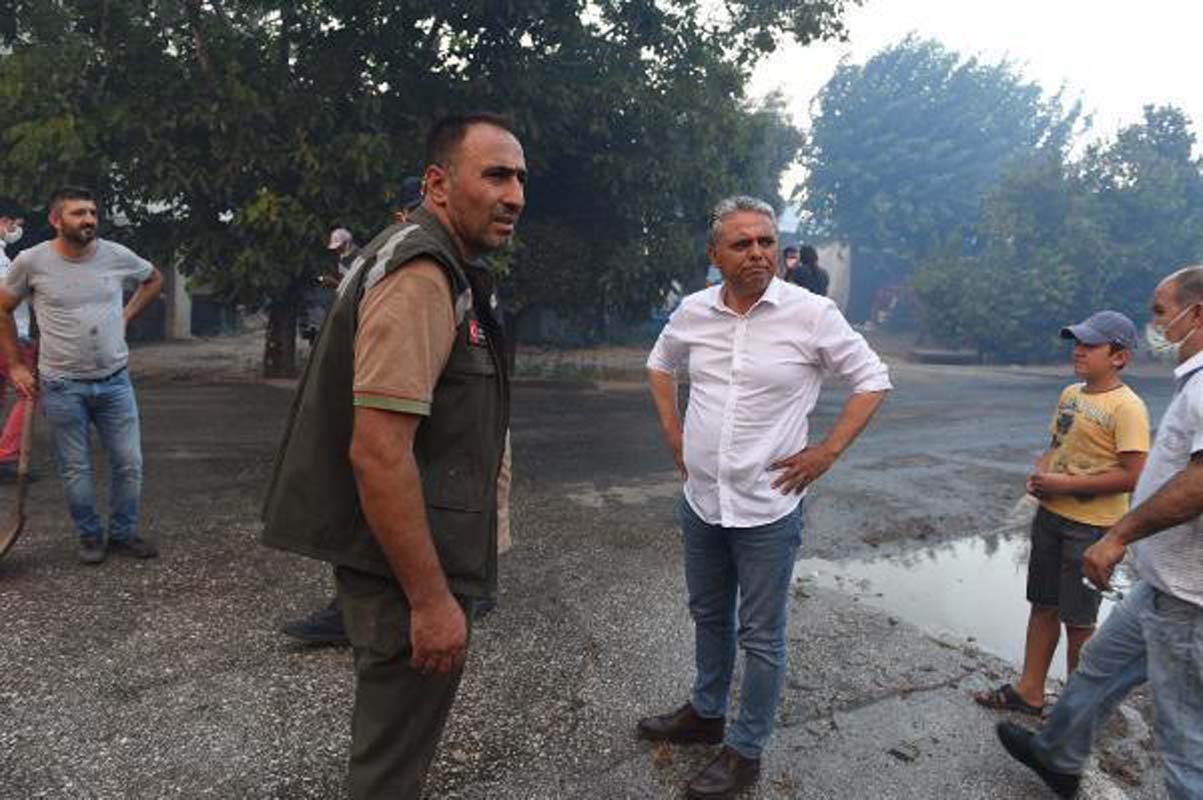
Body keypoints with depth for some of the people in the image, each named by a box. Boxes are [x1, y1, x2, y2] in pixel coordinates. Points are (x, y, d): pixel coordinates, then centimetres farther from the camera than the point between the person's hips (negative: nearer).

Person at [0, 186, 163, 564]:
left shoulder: (116, 255, -3)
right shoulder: (31, 261, -7)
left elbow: (154, 279, 19)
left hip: (114, 381, 2)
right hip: (62, 387, -2)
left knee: (129, 463, 5)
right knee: (76, 470, 8)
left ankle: (123, 534, 23)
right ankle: (90, 537, 25)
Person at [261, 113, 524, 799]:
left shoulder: (446, 270, 13)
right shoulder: (419, 277, -21)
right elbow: (377, 452, -28)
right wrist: (432, 600, -23)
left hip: (408, 559, 10)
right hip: (406, 570, -10)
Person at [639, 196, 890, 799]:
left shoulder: (811, 314, -13)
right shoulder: (693, 311, -1)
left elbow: (873, 381, -3)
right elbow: (660, 364, 19)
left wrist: (825, 453, -9)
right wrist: (672, 433, 10)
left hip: (767, 506, -4)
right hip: (701, 499, 5)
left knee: (760, 635, 9)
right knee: (709, 616, 22)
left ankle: (745, 751, 27)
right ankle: (706, 714, 44)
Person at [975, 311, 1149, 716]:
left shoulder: (1127, 407, -16)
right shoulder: (1070, 393, 8)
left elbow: (1132, 475, -20)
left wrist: (1067, 484, -19)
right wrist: (1039, 473, -1)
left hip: (1092, 527, -7)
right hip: (1050, 515, 7)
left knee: (1078, 620, 6)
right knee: (1043, 606, 16)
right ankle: (1029, 692, 29)